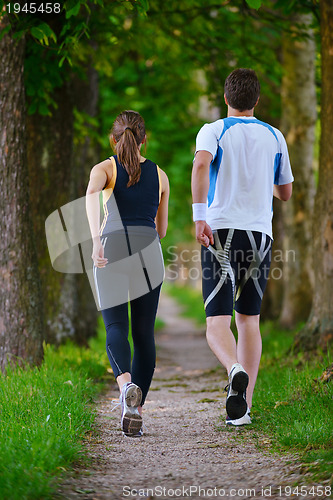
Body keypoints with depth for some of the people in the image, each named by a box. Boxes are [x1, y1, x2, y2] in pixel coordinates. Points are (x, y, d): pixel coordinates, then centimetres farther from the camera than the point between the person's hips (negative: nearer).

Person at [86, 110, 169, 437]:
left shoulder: (105, 168, 8)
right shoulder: (159, 175, 16)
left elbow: (91, 192, -16)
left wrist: (96, 239, -25)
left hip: (112, 251, -2)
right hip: (149, 252, 2)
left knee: (116, 328, -4)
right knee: (144, 333, 8)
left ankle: (127, 384, -34)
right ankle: (136, 411, 3)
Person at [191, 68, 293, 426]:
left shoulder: (213, 131, 3)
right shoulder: (274, 137, 12)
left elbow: (201, 164, -20)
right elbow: (285, 193, 20)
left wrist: (199, 216, -23)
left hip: (221, 232, -3)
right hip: (260, 234, 3)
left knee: (217, 324, -3)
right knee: (249, 319, 13)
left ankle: (236, 370, -35)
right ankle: (242, 407, 7)